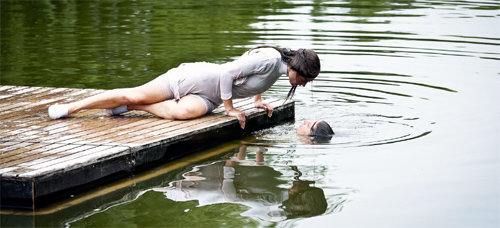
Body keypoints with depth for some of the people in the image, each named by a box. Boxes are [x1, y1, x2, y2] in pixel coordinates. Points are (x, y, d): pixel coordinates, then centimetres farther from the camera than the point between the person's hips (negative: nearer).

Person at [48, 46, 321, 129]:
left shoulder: (279, 69, 5)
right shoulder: (269, 58, -22)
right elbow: (228, 73, -24)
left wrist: (258, 100, 17)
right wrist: (230, 108, -16)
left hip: (206, 98, 7)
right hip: (194, 77, -7)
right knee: (135, 94, -13)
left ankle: (128, 107, -8)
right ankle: (70, 108, -4)